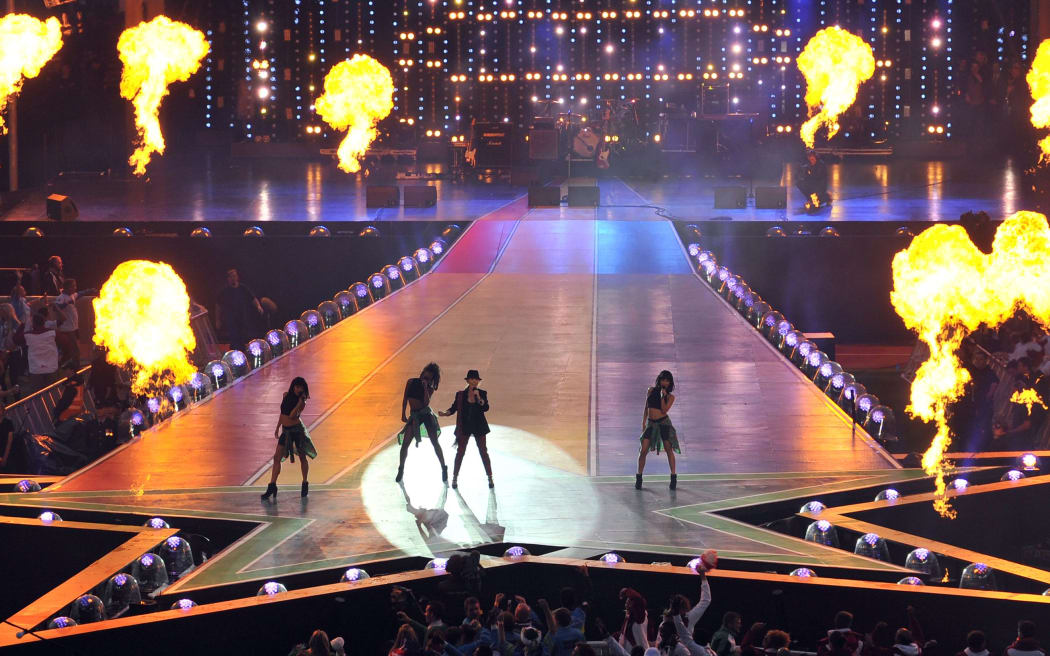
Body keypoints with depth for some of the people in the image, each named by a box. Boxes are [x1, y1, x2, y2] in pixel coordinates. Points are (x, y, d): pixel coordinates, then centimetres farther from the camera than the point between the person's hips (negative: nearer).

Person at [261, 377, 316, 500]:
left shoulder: (302, 402, -8)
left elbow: (292, 415, -20)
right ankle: (272, 487, -1)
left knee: (302, 457, 7)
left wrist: (300, 402, -23)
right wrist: (278, 428, 19)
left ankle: (305, 484, 23)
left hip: (297, 430, -4)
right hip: (286, 431, 4)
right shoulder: (286, 395, 5)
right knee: (277, 457, -3)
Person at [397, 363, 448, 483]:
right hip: (414, 416, 2)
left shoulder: (430, 389, 1)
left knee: (434, 442, -5)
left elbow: (426, 402, -15)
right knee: (405, 443, -5)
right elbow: (405, 398, 8)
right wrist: (403, 414, 4)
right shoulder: (411, 382, 5)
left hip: (426, 414, -2)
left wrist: (425, 388, -18)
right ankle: (401, 470, 8)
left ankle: (443, 469, 3)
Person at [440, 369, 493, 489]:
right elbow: (454, 408, 1)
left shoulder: (482, 393, -1)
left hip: (479, 427, 0)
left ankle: (490, 478, 13)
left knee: (483, 452, 4)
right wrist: (445, 413, -16)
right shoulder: (460, 394, -1)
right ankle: (455, 478, 8)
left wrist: (479, 397, -24)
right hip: (465, 427, 0)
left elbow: (486, 408, -13)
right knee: (460, 452, 0)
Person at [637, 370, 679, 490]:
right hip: (651, 424, 2)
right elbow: (646, 407, 14)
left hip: (664, 423, -2)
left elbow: (664, 410, -12)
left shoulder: (670, 397, 1)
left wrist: (663, 396, -16)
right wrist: (644, 422, 11)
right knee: (643, 451, -5)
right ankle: (638, 479, 4)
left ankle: (673, 477, 7)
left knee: (669, 450, -3)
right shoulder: (651, 390, 8)